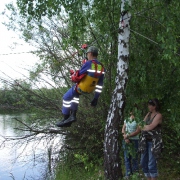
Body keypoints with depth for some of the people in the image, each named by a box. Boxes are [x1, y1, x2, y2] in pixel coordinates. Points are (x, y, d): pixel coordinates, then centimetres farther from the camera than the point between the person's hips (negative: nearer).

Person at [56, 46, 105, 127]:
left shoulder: (88, 64, -25)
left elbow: (78, 77, -16)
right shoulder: (101, 67, -3)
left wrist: (73, 74, 7)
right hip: (90, 89, 7)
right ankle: (73, 115, 23)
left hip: (81, 88, -7)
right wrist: (96, 98, 8)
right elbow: (99, 84, 1)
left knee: (66, 98, 14)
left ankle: (66, 120, 22)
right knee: (75, 94, 31)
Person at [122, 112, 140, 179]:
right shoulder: (126, 120, 12)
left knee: (134, 157, 0)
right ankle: (128, 174, 12)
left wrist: (128, 136, -16)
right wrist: (125, 137, -10)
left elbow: (138, 131, -12)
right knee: (127, 157, 4)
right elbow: (123, 130, 7)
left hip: (134, 140, -4)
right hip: (126, 141, 4)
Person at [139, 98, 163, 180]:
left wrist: (143, 127, -2)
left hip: (154, 142, -7)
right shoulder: (148, 114, 12)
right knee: (143, 163, 10)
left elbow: (151, 127, -18)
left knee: (151, 164, -7)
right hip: (145, 141, 7)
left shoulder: (158, 115, -10)